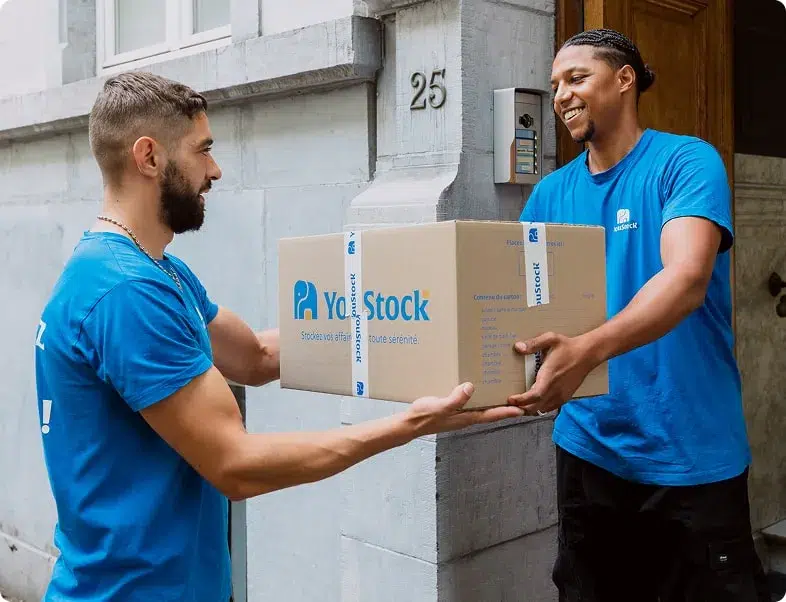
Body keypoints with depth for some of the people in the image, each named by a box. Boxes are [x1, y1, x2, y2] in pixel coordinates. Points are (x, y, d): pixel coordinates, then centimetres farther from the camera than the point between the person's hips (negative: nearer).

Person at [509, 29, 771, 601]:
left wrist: (588, 350, -42)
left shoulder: (688, 162, -9)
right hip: (589, 445, 5)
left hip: (689, 449, -5)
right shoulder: (551, 194, 6)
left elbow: (687, 277, -25)